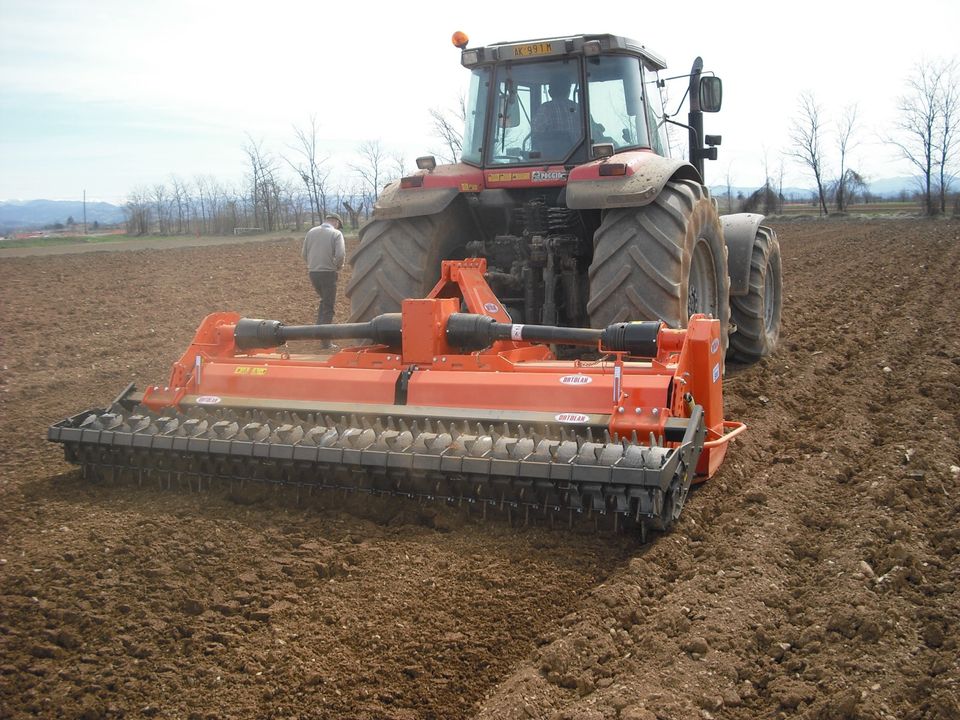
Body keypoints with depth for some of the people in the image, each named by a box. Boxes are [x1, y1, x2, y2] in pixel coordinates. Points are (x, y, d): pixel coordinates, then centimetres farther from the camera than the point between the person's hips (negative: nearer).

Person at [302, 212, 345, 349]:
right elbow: (340, 255, -18)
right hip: (328, 273, -5)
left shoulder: (311, 232, 7)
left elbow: (304, 253, 8)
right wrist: (338, 266, 1)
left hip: (313, 272, 5)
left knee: (324, 300, 28)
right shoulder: (336, 233, -8)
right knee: (328, 307, 3)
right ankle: (325, 341, 2)